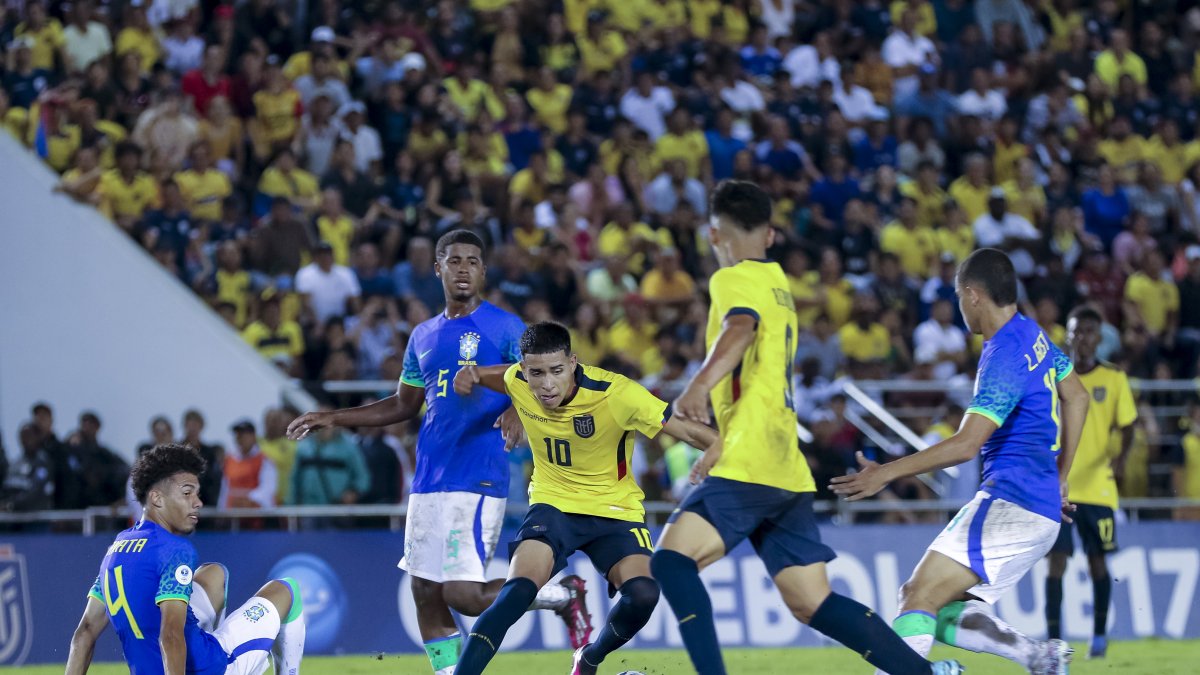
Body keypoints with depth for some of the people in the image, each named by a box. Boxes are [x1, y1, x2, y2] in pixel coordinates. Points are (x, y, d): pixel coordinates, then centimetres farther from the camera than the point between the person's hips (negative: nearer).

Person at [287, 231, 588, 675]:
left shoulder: (505, 328, -3)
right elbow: (403, 405, 26)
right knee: (427, 598, 4)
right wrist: (332, 418, 23)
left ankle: (563, 596, 8)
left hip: (479, 480, -7)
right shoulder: (423, 337, 16)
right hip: (428, 482, 7)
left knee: (463, 594, -14)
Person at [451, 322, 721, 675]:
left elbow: (691, 432, -20)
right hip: (553, 503, 1)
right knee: (518, 589, -25)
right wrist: (470, 375, -6)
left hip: (615, 509, -1)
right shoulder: (517, 382, -12)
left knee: (643, 594, -23)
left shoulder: (615, 393, -25)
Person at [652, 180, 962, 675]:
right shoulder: (779, 286, 24)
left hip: (749, 467, -9)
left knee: (672, 559, -16)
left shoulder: (734, 280, -2)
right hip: (787, 474, 9)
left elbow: (741, 328, -26)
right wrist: (720, 442, 43)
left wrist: (700, 385, -41)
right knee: (812, 602, 8)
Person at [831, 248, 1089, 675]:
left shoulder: (1004, 357, -16)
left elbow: (966, 445, -23)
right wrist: (1058, 480, 32)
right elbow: (1076, 397, 27)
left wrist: (886, 474, -21)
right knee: (934, 608, 6)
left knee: (921, 596, -16)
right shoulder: (1033, 335, 13)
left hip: (1011, 504, -10)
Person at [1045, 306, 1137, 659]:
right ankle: (1054, 641, -5)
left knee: (1097, 562, 7)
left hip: (1097, 487, 0)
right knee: (1056, 560, -8)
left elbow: (1126, 427, 5)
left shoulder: (1114, 379, 2)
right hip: (1056, 486, 0)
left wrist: (1122, 455, -15)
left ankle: (1099, 637, 22)